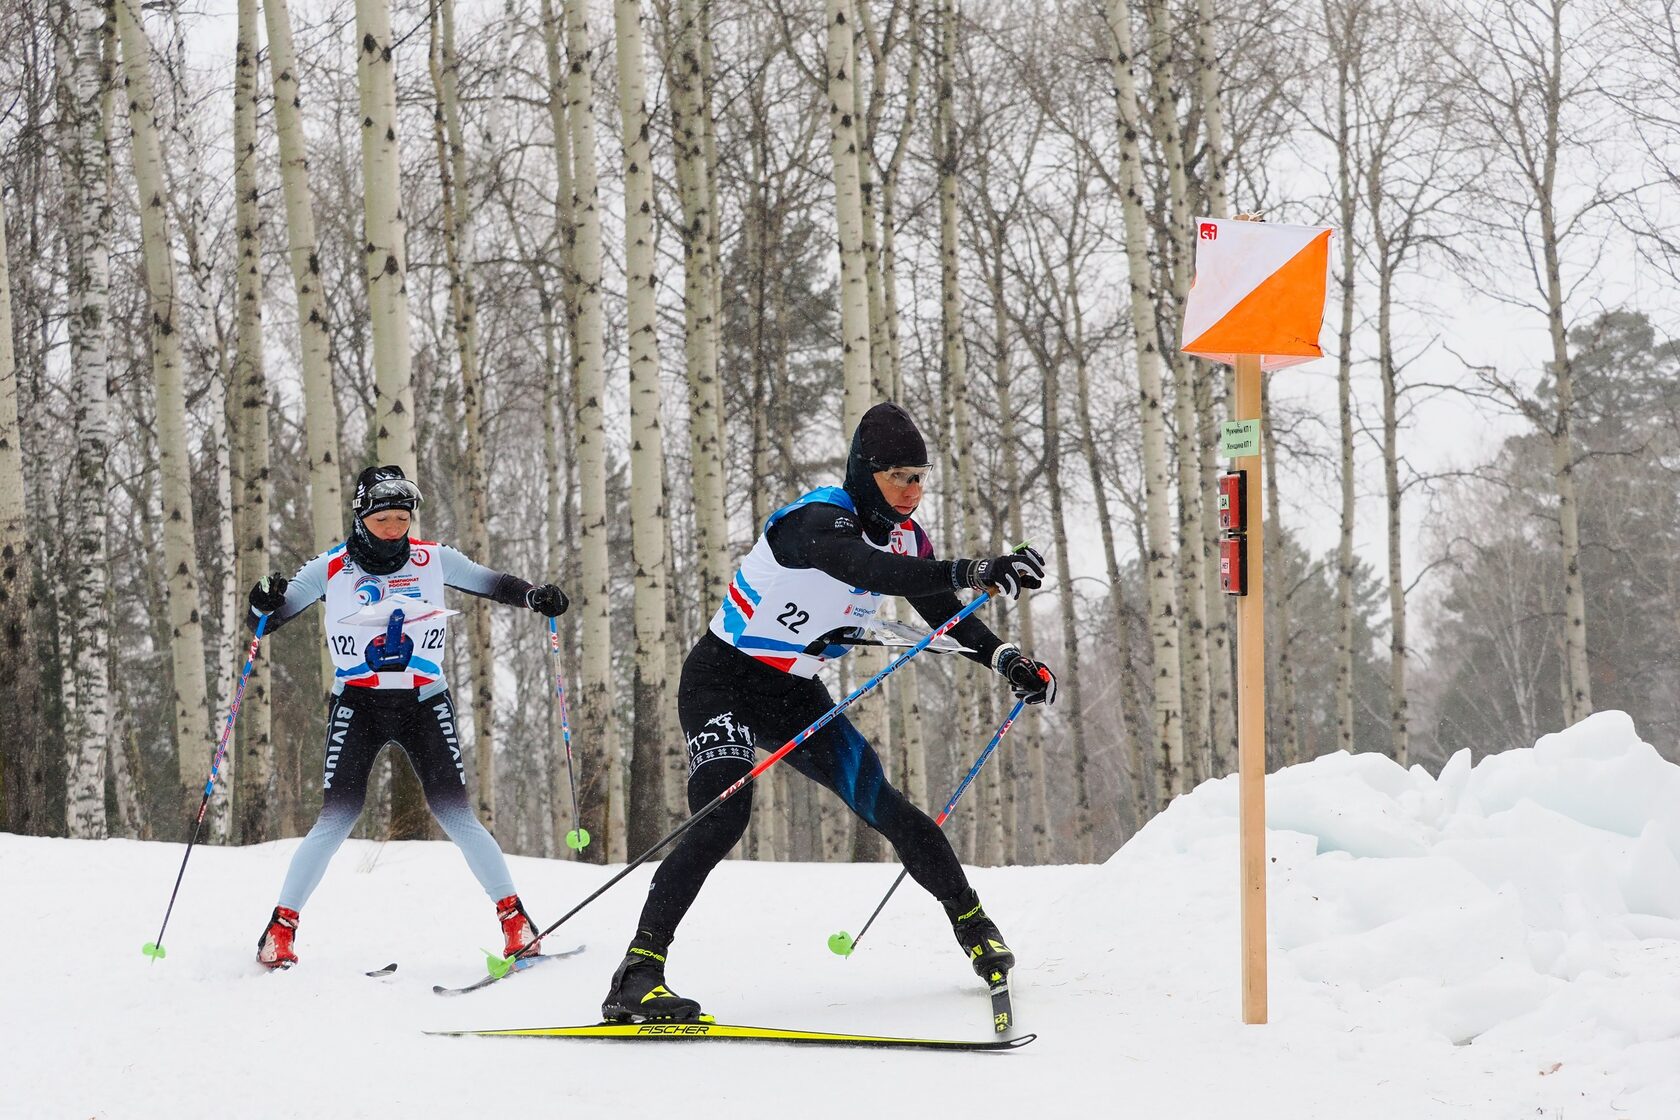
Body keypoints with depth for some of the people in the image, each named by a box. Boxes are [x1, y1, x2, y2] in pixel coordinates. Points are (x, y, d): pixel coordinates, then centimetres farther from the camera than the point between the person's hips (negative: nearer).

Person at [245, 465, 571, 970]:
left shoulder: (432, 560, -1)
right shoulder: (331, 569, -3)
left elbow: (489, 582, 7)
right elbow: (265, 622, -1)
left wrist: (534, 595, -13)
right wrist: (265, 602, -25)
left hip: (424, 702, 1)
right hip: (357, 704, -1)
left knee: (456, 815, -8)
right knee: (336, 820, -10)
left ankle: (514, 918, 1)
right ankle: (281, 927, 1)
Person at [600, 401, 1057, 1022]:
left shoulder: (903, 534, -1)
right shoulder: (818, 519, -26)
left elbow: (945, 613, 12)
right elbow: (869, 570, -47)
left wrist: (1005, 658, -4)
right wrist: (974, 572, -58)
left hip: (795, 695, 7)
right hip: (723, 679, -7)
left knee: (881, 805, -1)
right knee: (723, 815, -26)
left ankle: (971, 920, 20)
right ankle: (639, 975, -29)